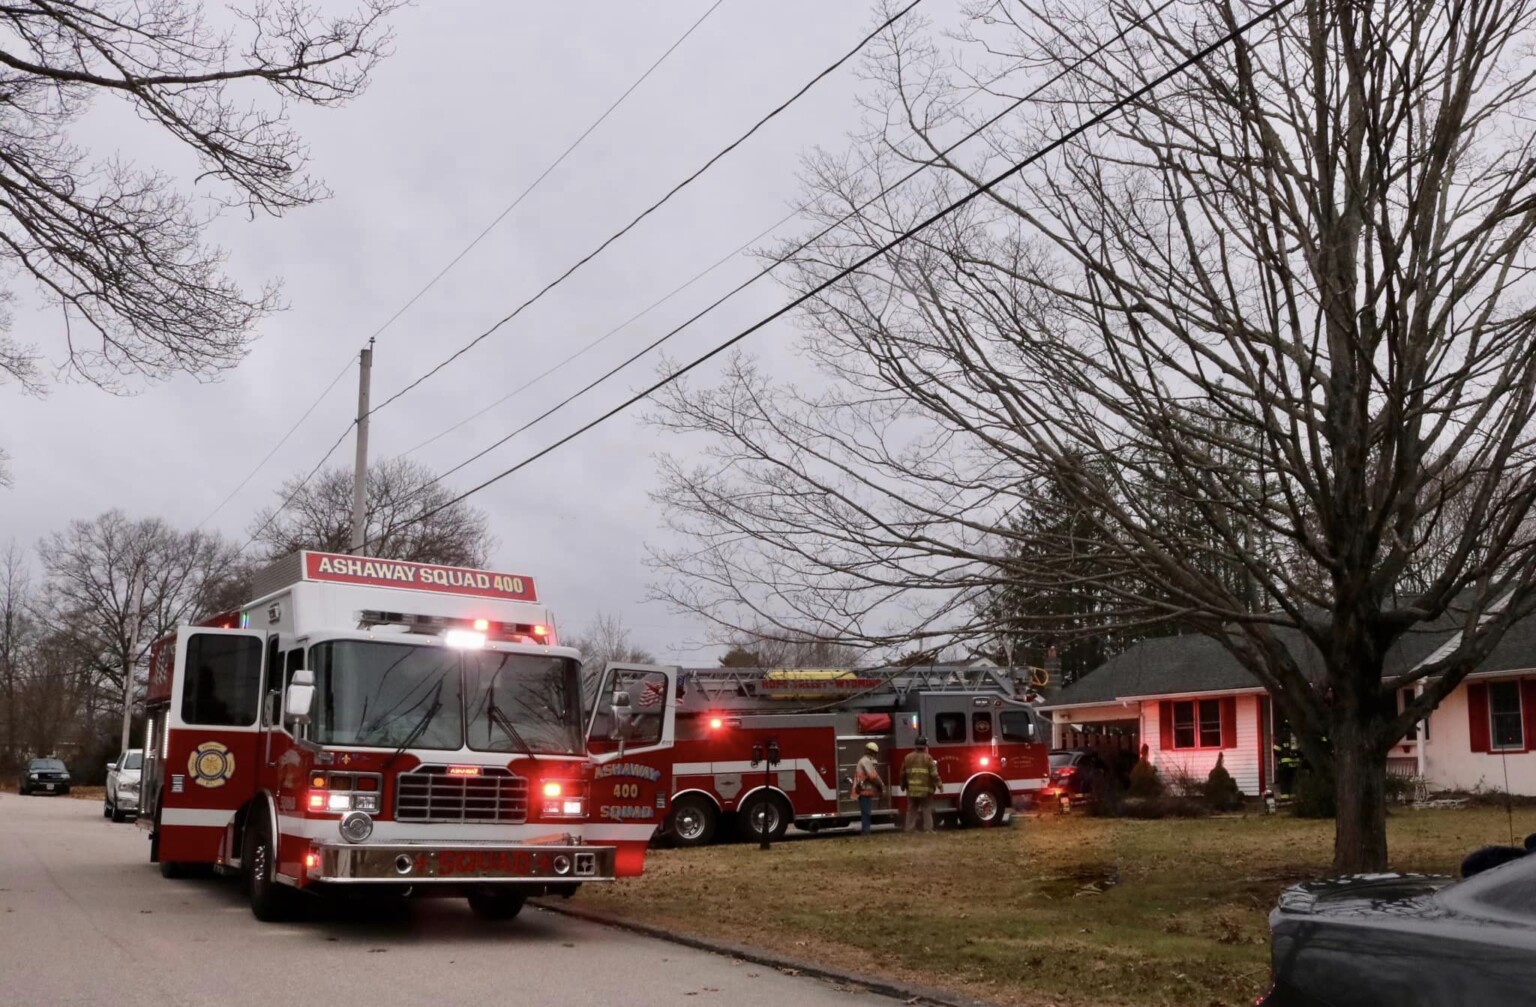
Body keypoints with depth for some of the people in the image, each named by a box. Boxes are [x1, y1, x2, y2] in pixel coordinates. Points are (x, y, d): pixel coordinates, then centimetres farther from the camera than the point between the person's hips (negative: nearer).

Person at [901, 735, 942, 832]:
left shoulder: (908, 757, 6)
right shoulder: (928, 758, -7)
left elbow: (903, 773, 11)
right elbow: (934, 774, -12)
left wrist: (903, 785, 23)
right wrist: (939, 784, -5)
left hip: (912, 789, 4)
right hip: (925, 789, -4)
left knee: (912, 810, 9)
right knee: (927, 810, 2)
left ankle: (910, 828, 8)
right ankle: (928, 828, -2)